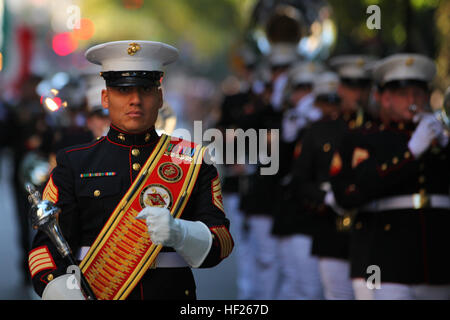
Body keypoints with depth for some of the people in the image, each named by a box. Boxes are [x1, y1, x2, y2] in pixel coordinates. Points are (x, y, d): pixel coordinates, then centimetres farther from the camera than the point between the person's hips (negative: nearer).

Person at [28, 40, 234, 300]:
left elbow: (222, 242, 3)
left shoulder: (194, 161, 9)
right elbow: (48, 242, 3)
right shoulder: (74, 164, 9)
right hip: (93, 293, 0)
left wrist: (179, 233, -17)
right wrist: (60, 289, -16)